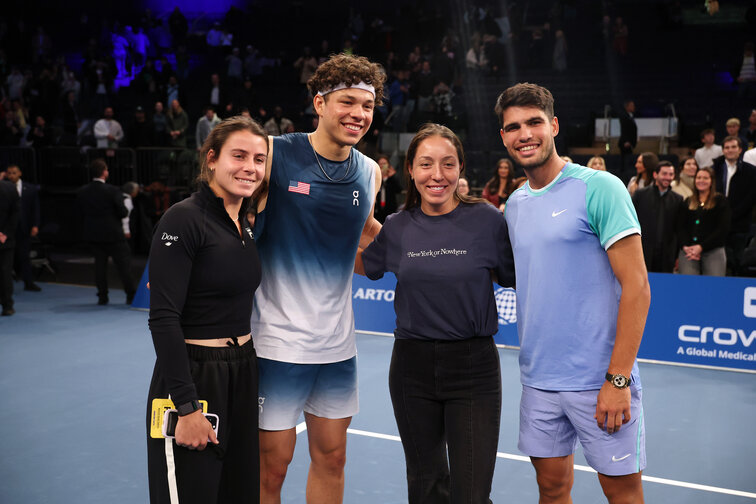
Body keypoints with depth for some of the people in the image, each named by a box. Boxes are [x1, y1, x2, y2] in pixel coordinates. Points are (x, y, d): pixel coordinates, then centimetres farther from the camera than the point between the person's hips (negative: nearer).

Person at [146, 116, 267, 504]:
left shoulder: (246, 226, 9)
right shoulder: (183, 219, -14)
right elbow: (163, 318, -18)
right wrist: (186, 408, -20)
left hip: (244, 377, 8)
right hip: (192, 378, -8)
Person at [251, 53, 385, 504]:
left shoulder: (370, 173, 5)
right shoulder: (274, 154, -10)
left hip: (338, 341, 5)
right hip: (278, 337, -5)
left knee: (332, 457, 16)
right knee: (273, 463, 5)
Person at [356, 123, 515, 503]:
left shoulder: (487, 220, -8)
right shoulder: (397, 227, 1)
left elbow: (516, 279, 0)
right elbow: (363, 266, 18)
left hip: (474, 365, -3)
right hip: (412, 366, 3)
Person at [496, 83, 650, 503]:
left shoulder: (599, 188, -10)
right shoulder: (515, 204, 10)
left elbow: (636, 287, -13)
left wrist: (618, 379, -16)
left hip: (601, 381, -5)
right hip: (538, 381, 5)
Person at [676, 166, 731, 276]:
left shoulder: (720, 200, 7)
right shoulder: (688, 201, 18)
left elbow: (723, 228, -2)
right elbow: (680, 227, 10)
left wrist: (701, 246, -10)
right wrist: (685, 246, -8)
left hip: (713, 251, -3)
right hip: (688, 252, 3)